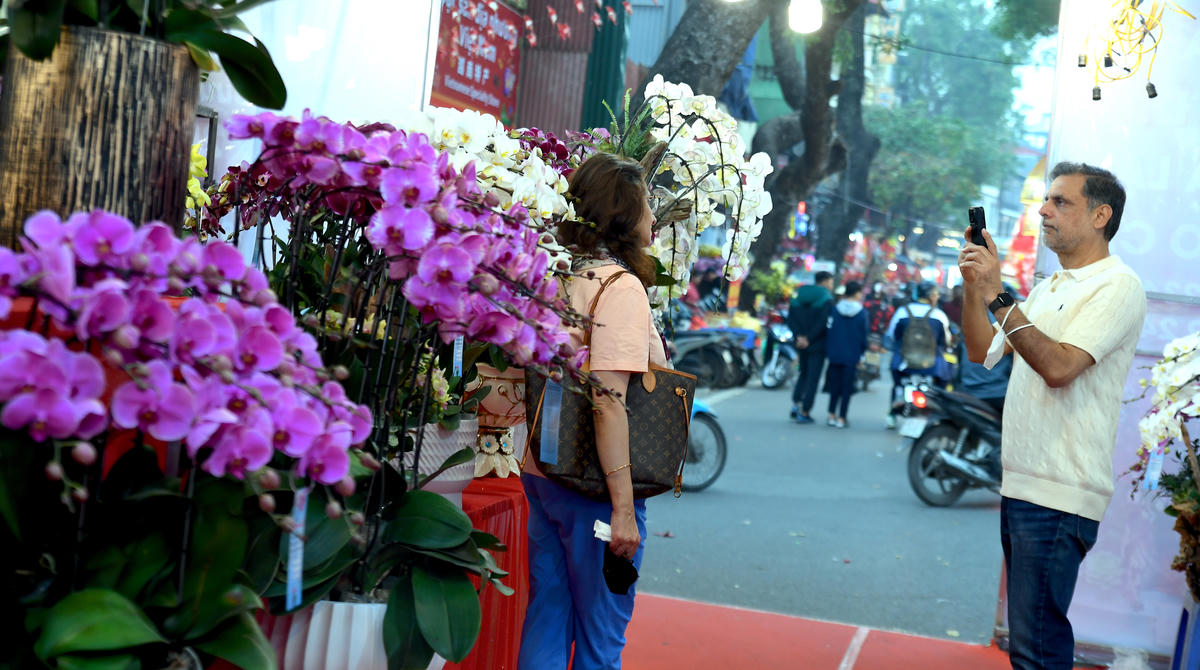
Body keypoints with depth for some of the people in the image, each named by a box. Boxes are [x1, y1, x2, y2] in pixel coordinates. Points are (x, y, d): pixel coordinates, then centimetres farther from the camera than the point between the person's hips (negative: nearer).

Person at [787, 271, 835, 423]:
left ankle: (796, 403, 8)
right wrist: (809, 338, -15)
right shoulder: (826, 298, -9)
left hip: (801, 344, 5)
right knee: (813, 378, 0)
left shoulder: (798, 294, 9)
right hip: (817, 345, -5)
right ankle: (804, 412, -1)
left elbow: (791, 319, 0)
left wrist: (799, 336, -7)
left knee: (803, 374, 21)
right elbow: (822, 323, -20)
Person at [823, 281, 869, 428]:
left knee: (834, 385, 14)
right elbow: (864, 336, -3)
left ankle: (832, 415, 13)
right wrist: (862, 353, 10)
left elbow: (829, 331, 0)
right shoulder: (862, 313, -7)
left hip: (835, 354, 2)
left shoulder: (836, 310, -2)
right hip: (852, 356, -2)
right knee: (847, 388, 4)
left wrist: (828, 351, 8)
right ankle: (841, 418, 5)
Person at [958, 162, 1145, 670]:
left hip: (1059, 495, -9)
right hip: (1021, 485, 9)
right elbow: (983, 352, 17)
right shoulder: (1048, 288, 20)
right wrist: (973, 286, 3)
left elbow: (1059, 366, -21)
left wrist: (996, 294, -20)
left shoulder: (1117, 286, -8)